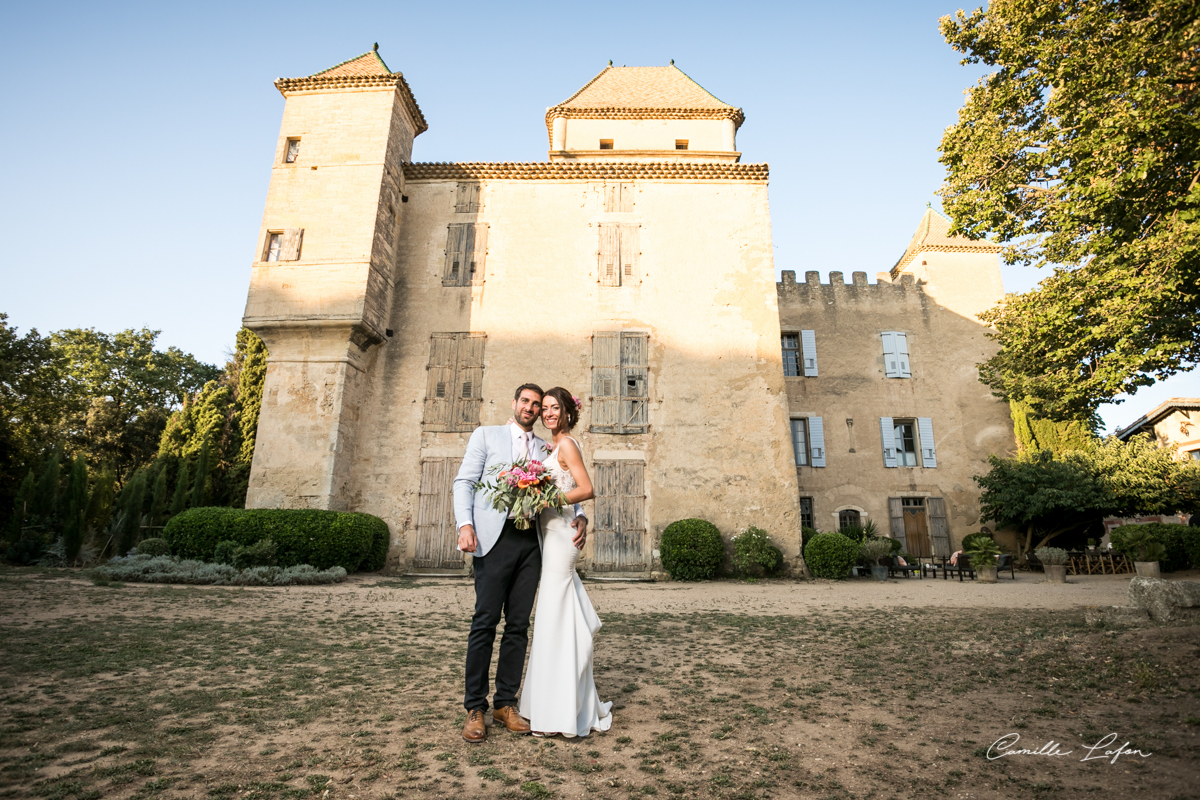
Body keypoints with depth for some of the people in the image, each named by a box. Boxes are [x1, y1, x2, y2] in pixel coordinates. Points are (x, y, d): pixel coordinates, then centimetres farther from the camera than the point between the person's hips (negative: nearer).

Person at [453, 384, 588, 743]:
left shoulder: (547, 450, 19)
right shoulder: (486, 434, 11)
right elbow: (464, 481, 3)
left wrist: (580, 516, -7)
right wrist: (465, 524, -12)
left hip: (532, 541, 3)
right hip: (496, 538, -3)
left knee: (518, 625, 7)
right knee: (485, 623, -3)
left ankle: (505, 703, 18)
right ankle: (475, 708, 9)